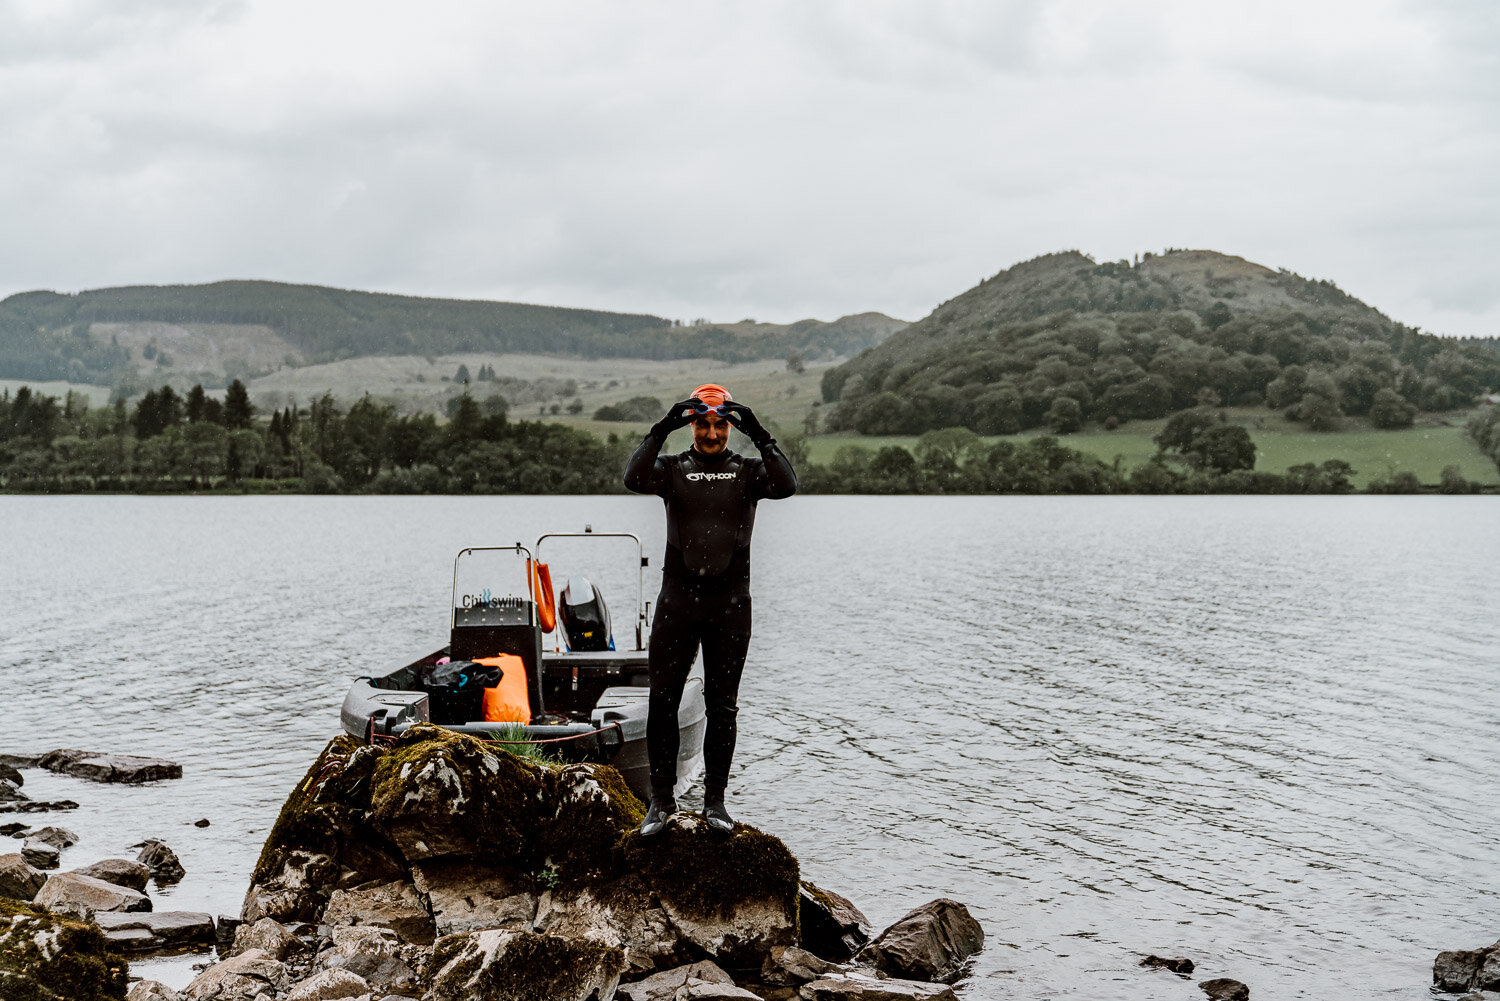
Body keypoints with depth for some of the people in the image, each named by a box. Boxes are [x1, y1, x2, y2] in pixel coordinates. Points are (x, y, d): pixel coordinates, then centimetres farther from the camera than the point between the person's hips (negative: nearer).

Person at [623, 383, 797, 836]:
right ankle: (662, 799, 6)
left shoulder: (747, 471, 7)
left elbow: (785, 486, -13)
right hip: (677, 599, 0)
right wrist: (661, 431, -19)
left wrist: (760, 436, -18)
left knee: (722, 705, 5)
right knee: (663, 701, -2)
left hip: (730, 603, 0)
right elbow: (635, 479, -14)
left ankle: (715, 799, 13)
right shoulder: (673, 469, 7)